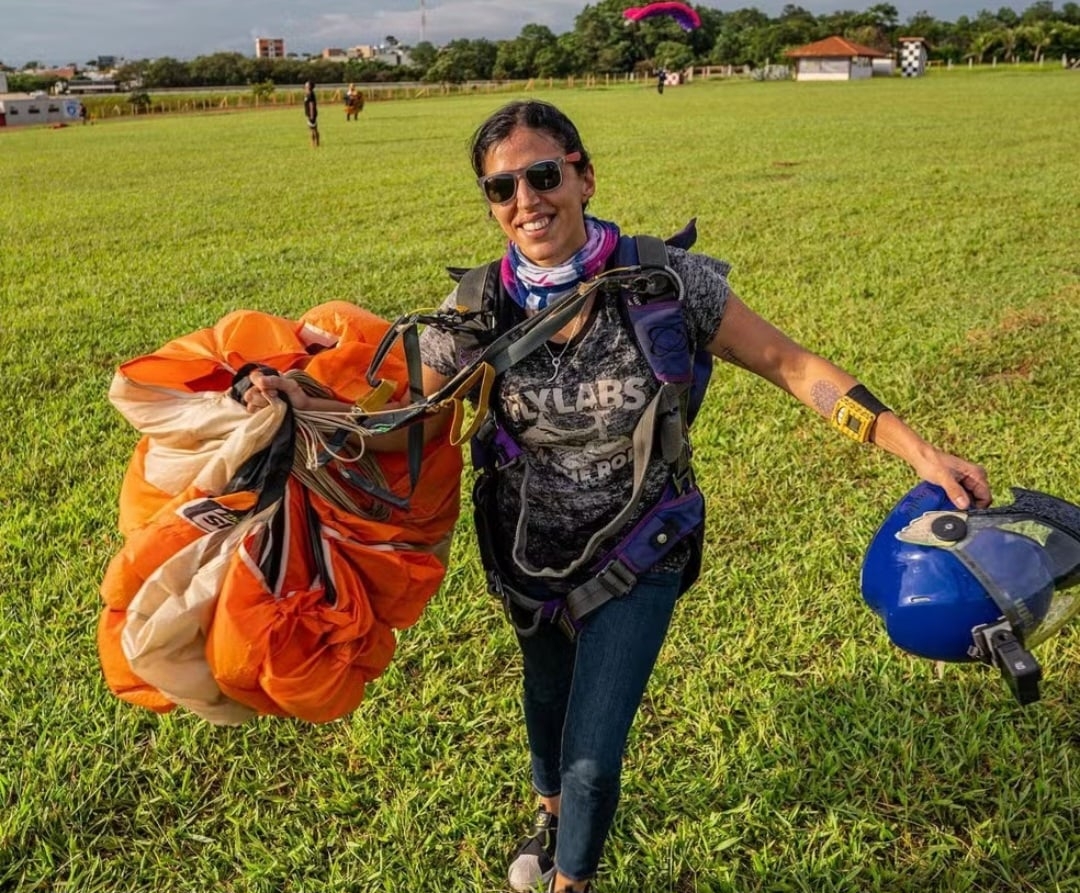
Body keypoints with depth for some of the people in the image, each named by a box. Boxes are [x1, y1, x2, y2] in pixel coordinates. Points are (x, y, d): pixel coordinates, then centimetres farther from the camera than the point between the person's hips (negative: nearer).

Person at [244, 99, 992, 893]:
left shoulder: (665, 282, -24)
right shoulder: (476, 312, -18)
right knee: (547, 696, 29)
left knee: (594, 756, -1)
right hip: (528, 551, 3)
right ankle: (553, 811, 64)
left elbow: (791, 366, -17)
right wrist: (308, 409, -28)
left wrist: (918, 451, -21)